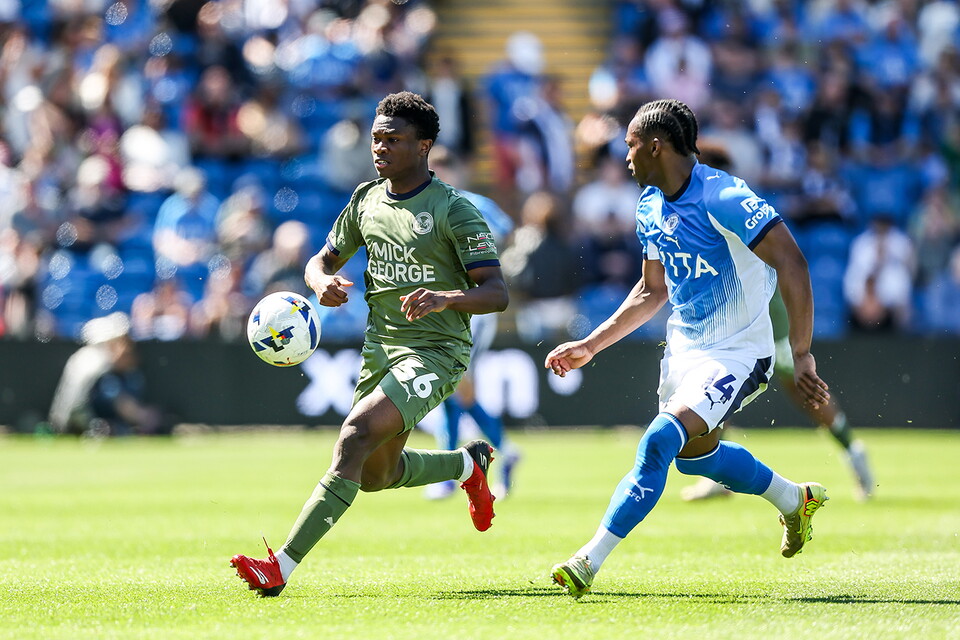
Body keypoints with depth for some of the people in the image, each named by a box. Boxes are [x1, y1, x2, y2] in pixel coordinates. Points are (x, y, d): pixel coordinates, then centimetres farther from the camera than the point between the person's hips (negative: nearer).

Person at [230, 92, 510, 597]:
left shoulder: (453, 210, -11)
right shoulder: (366, 200, 8)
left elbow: (497, 293, -14)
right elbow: (324, 259, 17)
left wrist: (447, 297, -34)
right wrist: (323, 282, -8)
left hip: (434, 352, -8)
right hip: (379, 347, 8)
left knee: (356, 434, -26)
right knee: (376, 475, 16)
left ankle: (282, 566, -30)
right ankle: (469, 462, 46)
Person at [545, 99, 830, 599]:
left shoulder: (723, 198, -24)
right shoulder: (649, 207, 3)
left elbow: (792, 264, -27)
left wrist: (802, 355, -30)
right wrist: (590, 346, 14)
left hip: (736, 354, -9)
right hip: (683, 347, 9)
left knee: (661, 440, -23)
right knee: (693, 453, 23)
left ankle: (589, 561, -23)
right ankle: (797, 501, 45)